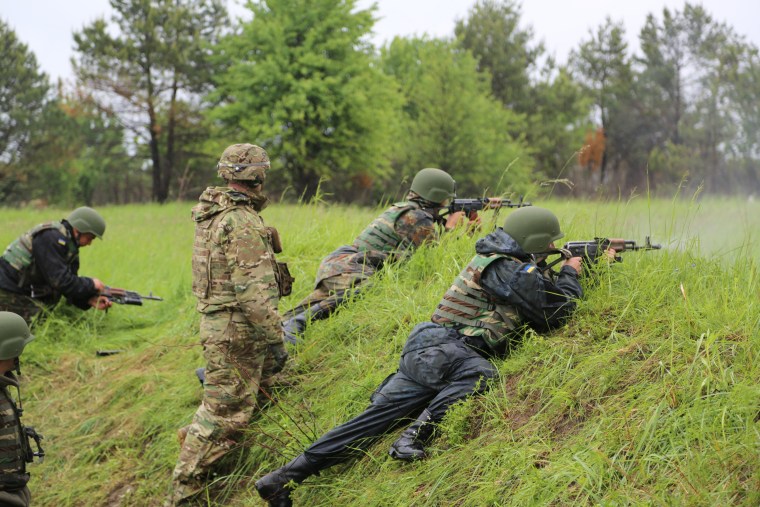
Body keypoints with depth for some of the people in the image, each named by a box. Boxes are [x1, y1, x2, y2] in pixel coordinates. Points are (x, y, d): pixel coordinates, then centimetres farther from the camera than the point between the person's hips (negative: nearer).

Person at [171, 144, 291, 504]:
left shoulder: (210, 215, 12)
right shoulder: (243, 223, -19)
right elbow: (254, 291, -24)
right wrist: (275, 339, -20)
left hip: (217, 322, 10)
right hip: (237, 331, -10)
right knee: (224, 413, -4)